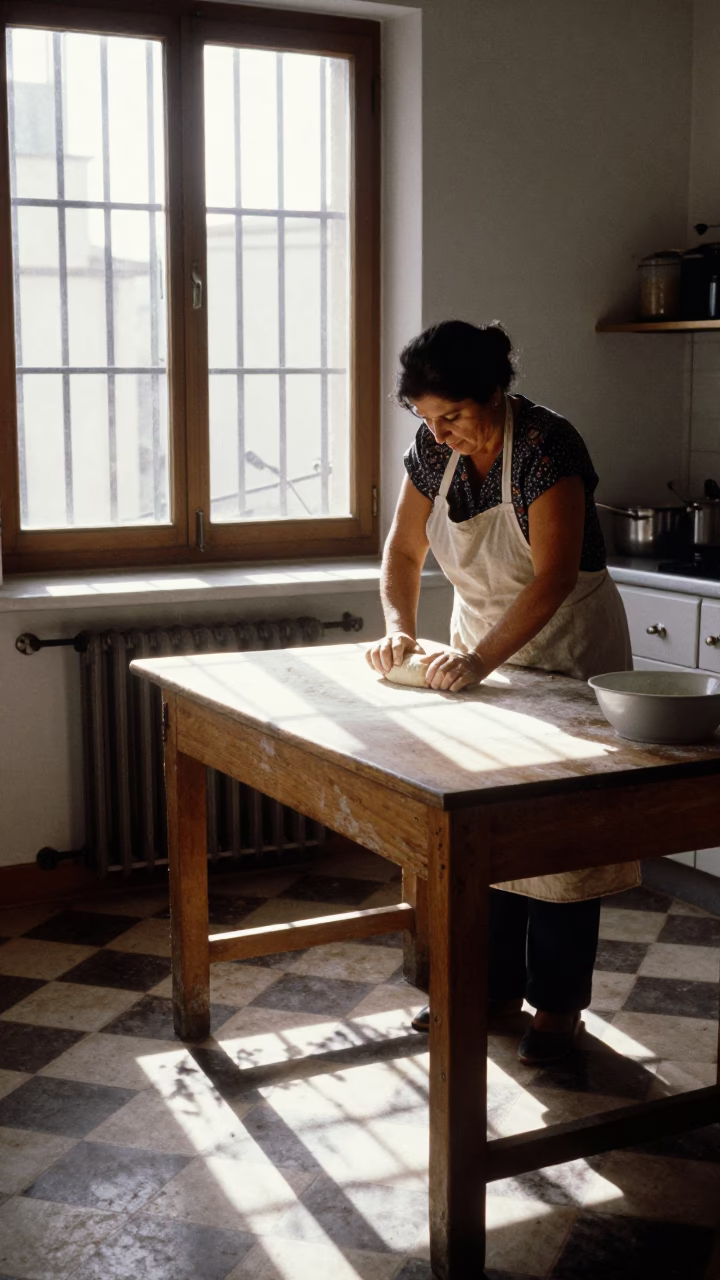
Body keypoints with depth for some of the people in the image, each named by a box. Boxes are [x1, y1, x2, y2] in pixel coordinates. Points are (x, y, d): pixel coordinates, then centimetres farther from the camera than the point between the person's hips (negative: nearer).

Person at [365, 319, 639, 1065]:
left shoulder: (545, 446, -24)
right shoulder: (434, 450, -4)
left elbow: (554, 576, -30)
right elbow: (403, 551, 4)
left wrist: (482, 659, -37)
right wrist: (399, 629, -13)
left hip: (564, 651, -6)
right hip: (479, 653, 7)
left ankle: (557, 1005, 13)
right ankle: (493, 991, 22)